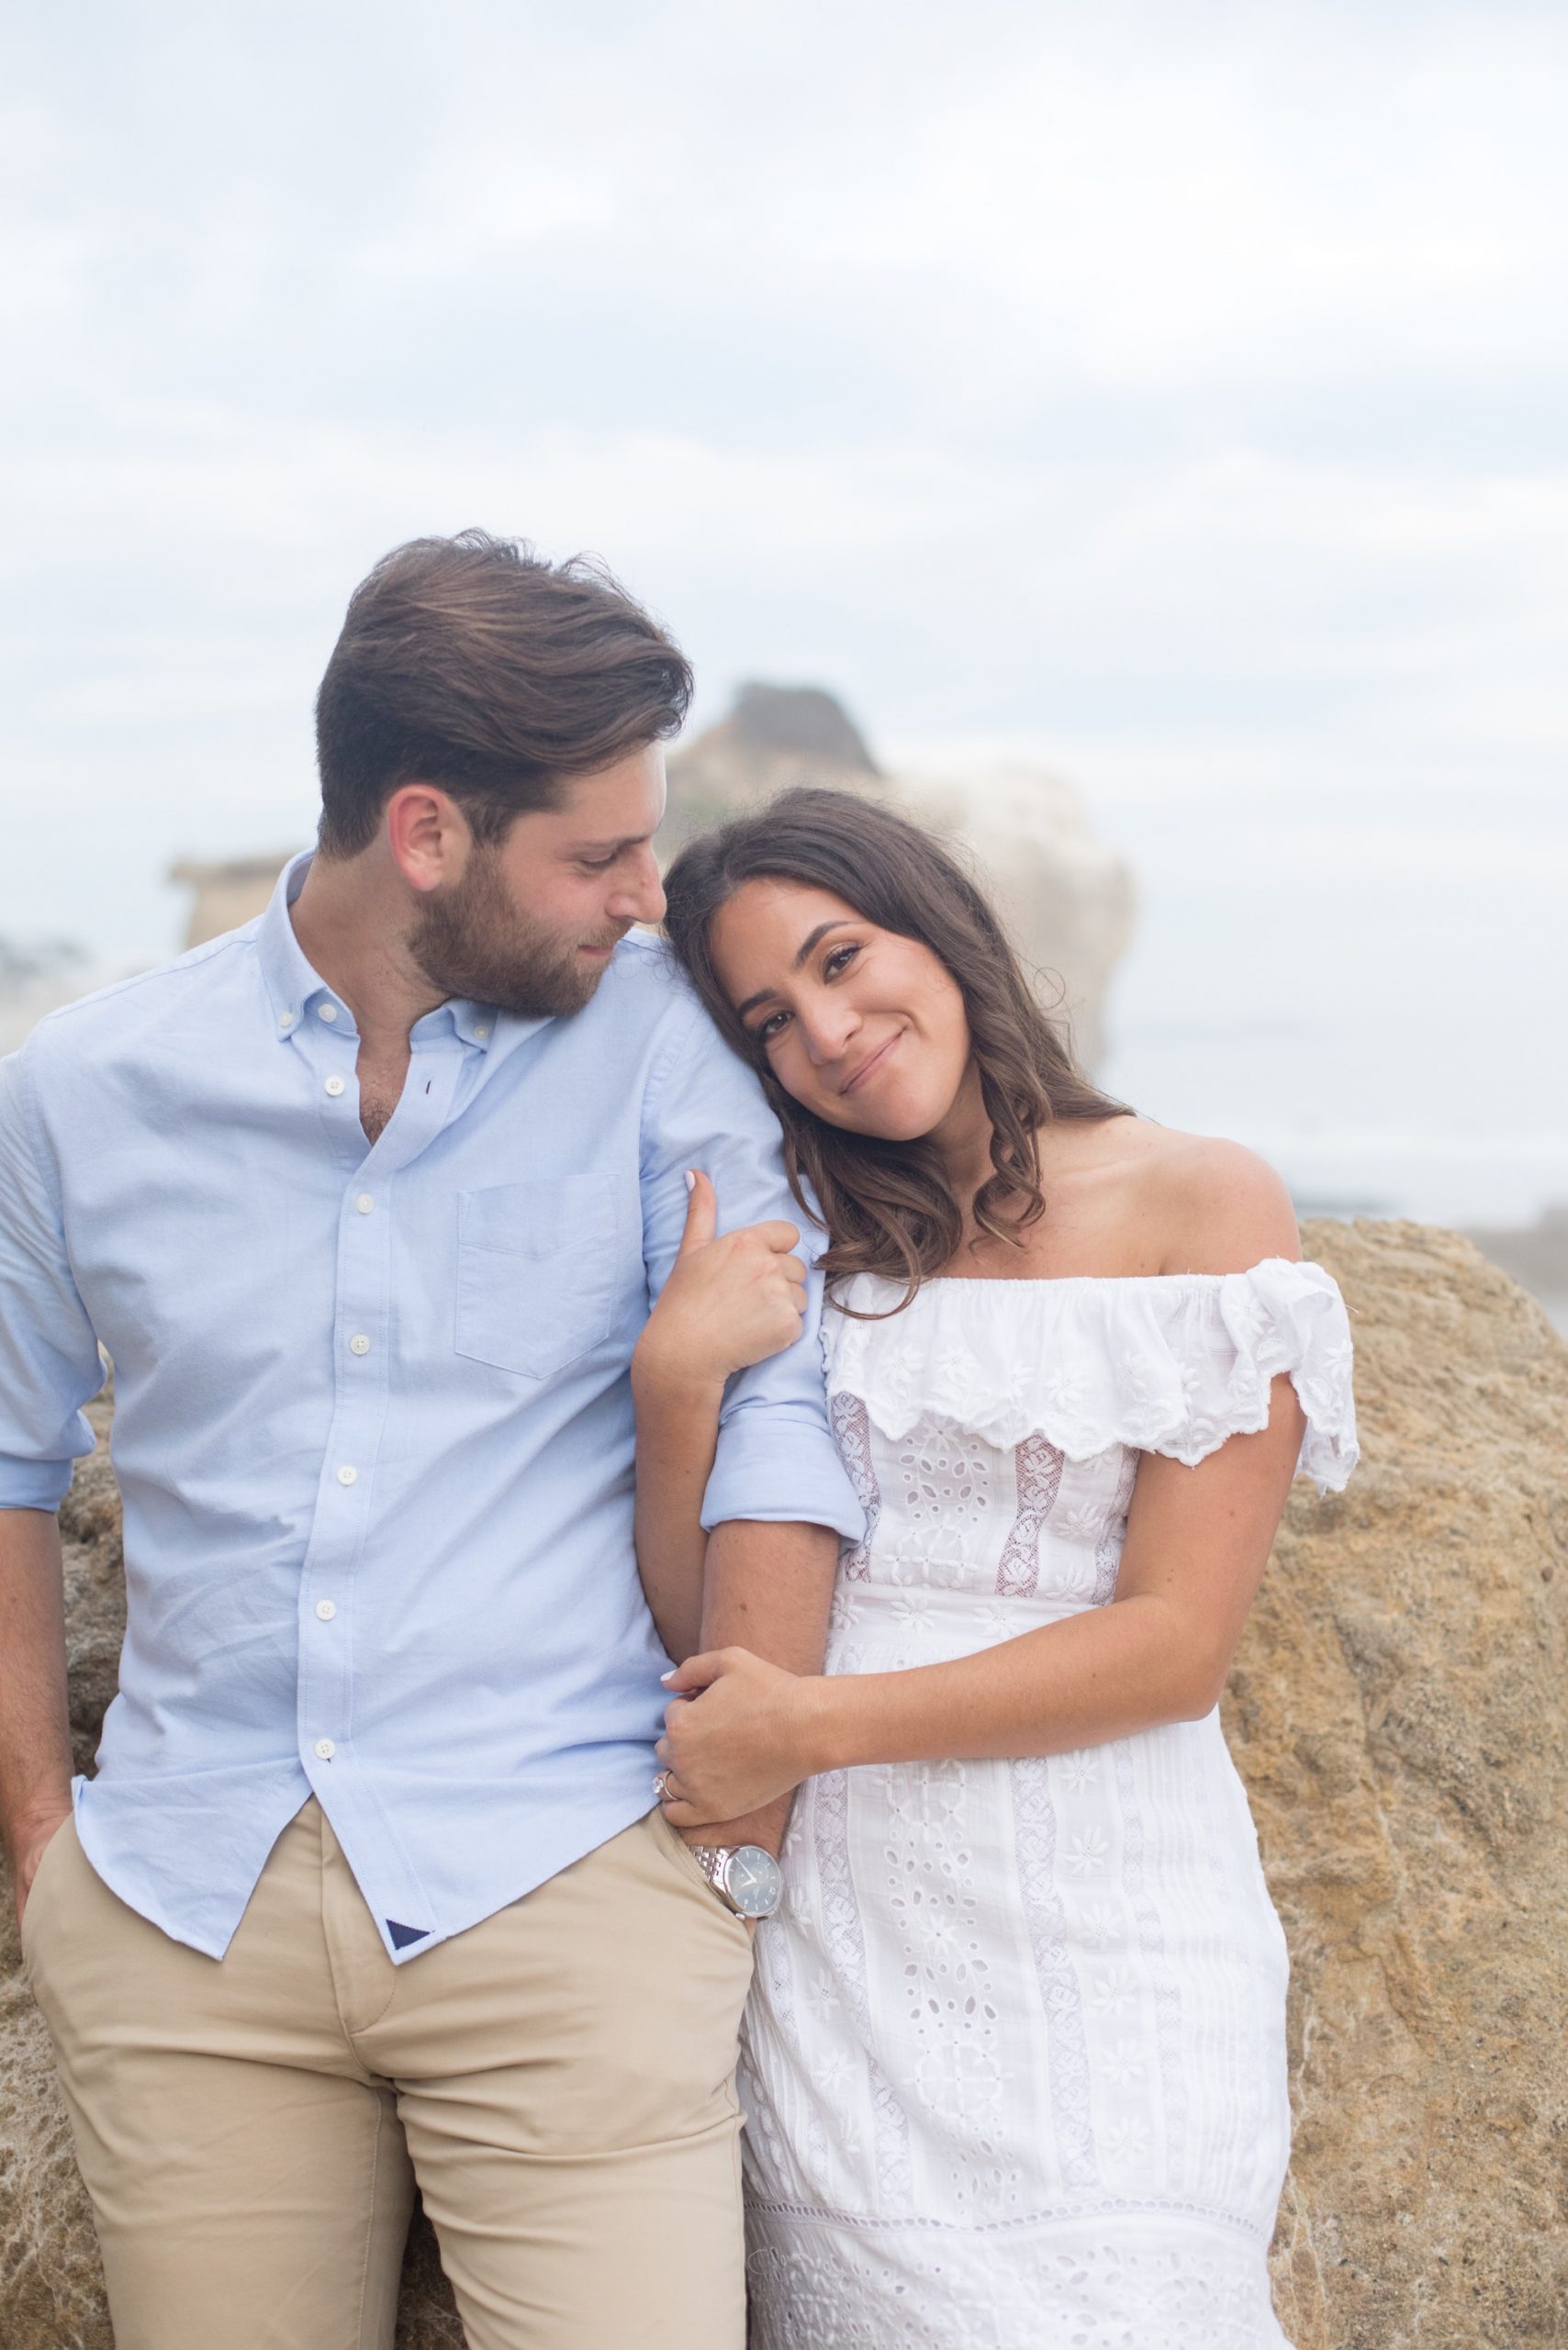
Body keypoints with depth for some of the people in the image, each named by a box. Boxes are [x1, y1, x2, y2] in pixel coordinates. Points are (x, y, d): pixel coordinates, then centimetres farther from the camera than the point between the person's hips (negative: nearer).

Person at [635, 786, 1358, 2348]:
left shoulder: (1202, 1206, -1)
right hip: (839, 1928, 3)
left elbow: (1177, 1643, -7)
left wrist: (819, 1722, -12)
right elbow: (695, 1625, 5)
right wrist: (677, 1382, -11)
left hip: (1100, 1936, -3)